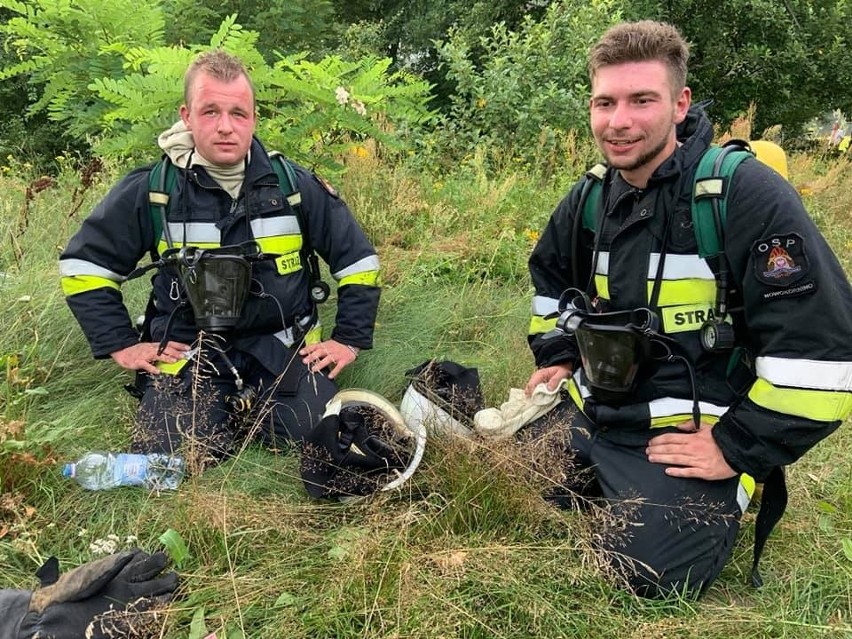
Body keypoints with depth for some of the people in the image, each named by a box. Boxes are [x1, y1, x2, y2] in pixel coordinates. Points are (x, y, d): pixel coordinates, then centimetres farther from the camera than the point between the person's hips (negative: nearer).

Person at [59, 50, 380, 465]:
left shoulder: (294, 186, -1)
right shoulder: (151, 190, -5)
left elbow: (358, 259, 9)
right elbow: (83, 265, 6)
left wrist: (349, 338, 3)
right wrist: (121, 344, 1)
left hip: (283, 348, 1)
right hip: (188, 353, -1)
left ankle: (252, 409, 15)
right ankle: (224, 411, 13)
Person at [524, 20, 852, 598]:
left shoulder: (747, 194, -19)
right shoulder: (592, 197, 4)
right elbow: (552, 274, 27)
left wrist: (740, 449, -18)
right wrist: (556, 356, 15)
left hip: (691, 437, -6)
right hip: (593, 414, 7)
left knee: (644, 572, -21)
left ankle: (721, 501, 10)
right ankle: (606, 485, 26)